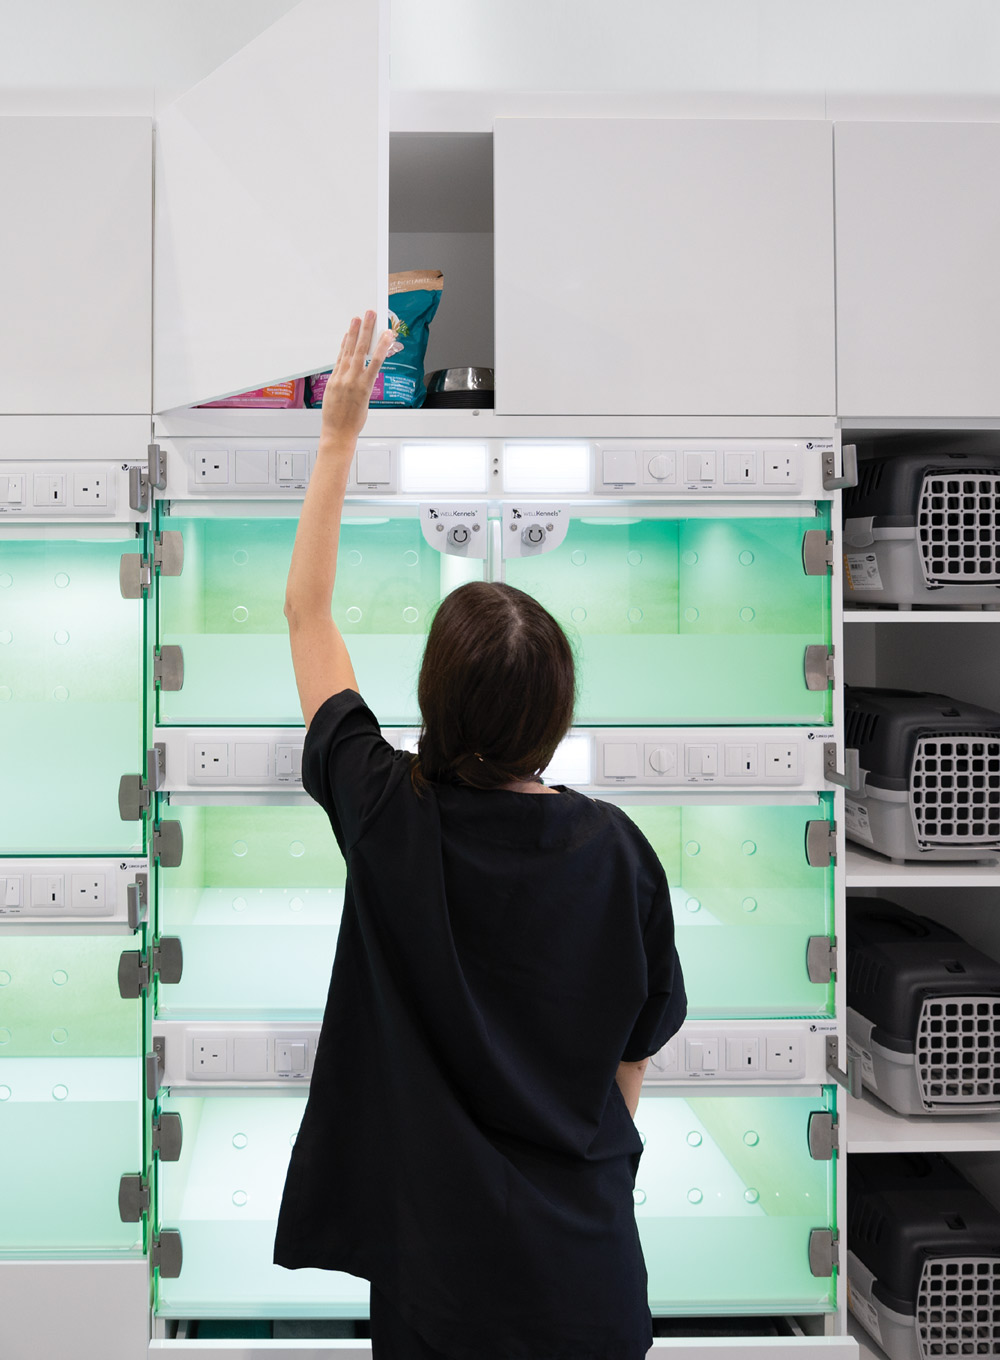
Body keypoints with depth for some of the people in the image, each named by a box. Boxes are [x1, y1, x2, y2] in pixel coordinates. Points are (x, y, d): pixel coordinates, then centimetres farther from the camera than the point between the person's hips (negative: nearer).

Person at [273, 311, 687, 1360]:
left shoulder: (388, 815, -19)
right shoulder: (616, 850, -15)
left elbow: (307, 610, -5)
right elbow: (638, 1048, -1)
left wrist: (339, 433, 1)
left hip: (440, 1260, -1)